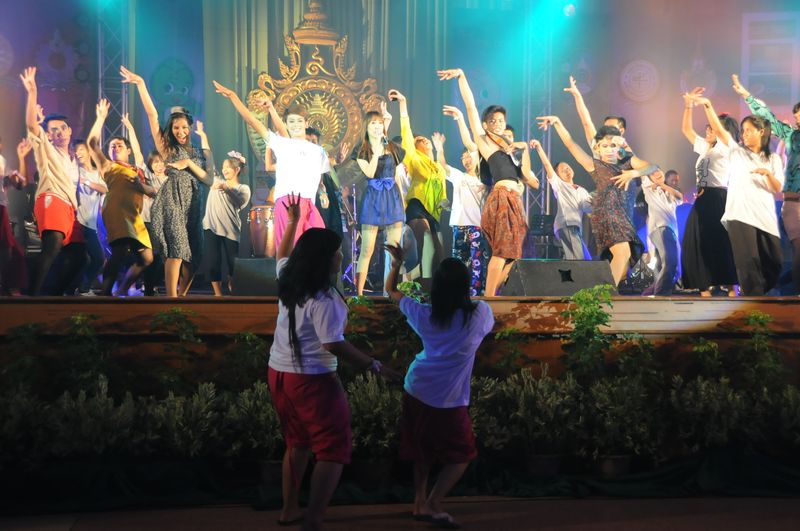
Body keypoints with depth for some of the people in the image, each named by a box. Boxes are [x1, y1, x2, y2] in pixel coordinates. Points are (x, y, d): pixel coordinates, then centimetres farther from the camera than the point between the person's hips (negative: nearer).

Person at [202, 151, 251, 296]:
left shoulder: (243, 188, 6)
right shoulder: (217, 182, 18)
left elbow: (240, 202, -14)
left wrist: (225, 188, -28)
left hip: (231, 230, -2)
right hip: (211, 227, 3)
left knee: (232, 262, -2)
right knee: (214, 262, -2)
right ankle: (218, 294, 3)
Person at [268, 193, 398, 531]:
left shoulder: (287, 280, 3)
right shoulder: (323, 299, -22)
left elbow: (283, 253, 26)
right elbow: (334, 345, -24)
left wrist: (292, 221, 35)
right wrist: (375, 366, -19)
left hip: (279, 373, 9)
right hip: (312, 380, -9)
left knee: (297, 443, 22)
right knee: (334, 449, -2)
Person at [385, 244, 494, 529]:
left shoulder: (424, 315, -6)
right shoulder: (479, 314, -15)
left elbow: (391, 290, 9)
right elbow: (489, 325, 11)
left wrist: (396, 264, 21)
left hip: (416, 391, 5)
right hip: (448, 399, -4)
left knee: (423, 449, 22)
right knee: (462, 453, 12)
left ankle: (420, 502, 28)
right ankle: (433, 504, 3)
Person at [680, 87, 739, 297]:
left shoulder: (726, 149, -4)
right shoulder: (705, 147, 17)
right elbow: (686, 130, 22)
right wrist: (688, 106, 12)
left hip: (718, 200, -8)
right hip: (702, 201, 8)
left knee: (720, 244, -8)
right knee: (698, 245, 4)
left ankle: (730, 288, -5)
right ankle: (704, 289, 6)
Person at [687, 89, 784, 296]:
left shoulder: (773, 158, 16)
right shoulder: (737, 152, 13)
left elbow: (778, 188, 6)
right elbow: (719, 129, 0)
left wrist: (768, 173, -14)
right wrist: (707, 105, -13)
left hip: (766, 217, 3)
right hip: (740, 214, -3)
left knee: (774, 262, 3)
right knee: (748, 262, -12)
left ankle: (759, 294, 21)